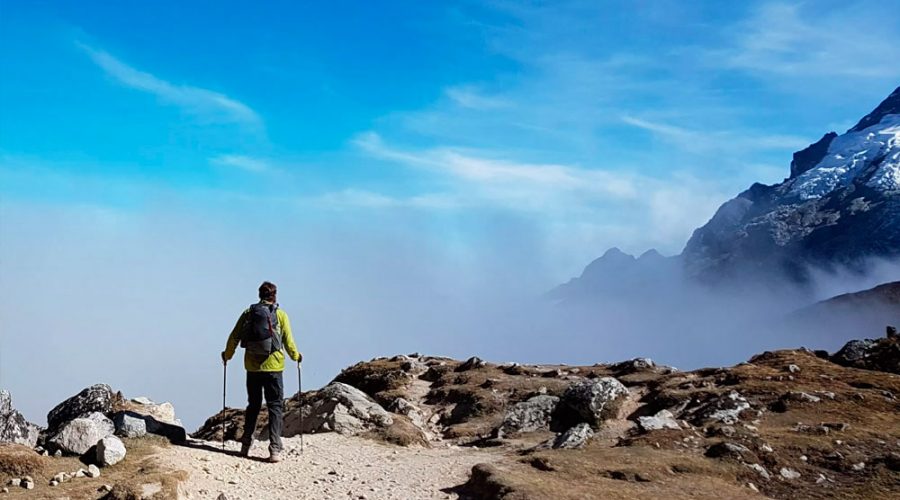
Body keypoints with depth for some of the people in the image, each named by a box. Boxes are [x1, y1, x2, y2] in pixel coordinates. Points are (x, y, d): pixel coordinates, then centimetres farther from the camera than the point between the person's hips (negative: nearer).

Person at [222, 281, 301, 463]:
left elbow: (234, 337, 6)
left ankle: (246, 445, 20)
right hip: (273, 367, -3)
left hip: (252, 367, 3)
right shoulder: (280, 314, -2)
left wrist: (227, 355, 23)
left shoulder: (248, 313, 4)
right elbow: (288, 341, -1)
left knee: (253, 405, 18)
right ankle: (275, 449, -8)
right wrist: (296, 356, 17)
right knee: (275, 407, 1)